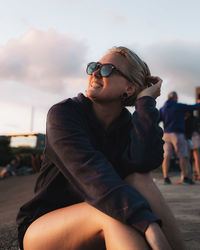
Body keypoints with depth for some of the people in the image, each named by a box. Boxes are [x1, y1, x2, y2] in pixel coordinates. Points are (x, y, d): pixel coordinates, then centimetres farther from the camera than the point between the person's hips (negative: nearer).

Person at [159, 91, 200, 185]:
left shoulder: (162, 109, 11)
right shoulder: (179, 106, -3)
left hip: (167, 134, 5)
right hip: (177, 134, -5)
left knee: (166, 156, 0)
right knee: (183, 156, 0)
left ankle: (165, 178, -5)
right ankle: (185, 177, -1)